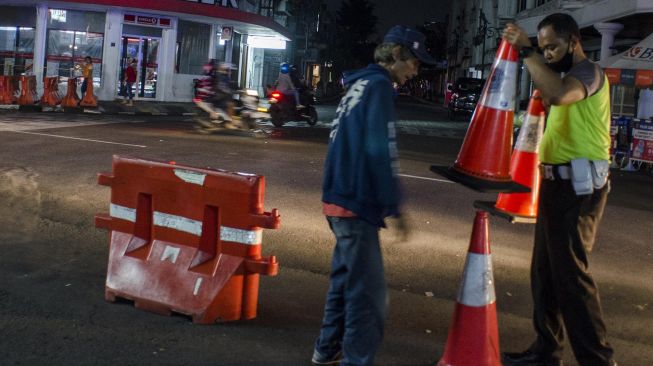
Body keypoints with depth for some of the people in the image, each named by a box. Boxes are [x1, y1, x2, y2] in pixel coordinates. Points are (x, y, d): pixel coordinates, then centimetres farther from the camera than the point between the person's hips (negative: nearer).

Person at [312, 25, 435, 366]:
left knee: (347, 277, 20)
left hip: (340, 197, 10)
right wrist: (394, 207, -16)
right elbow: (380, 151, -21)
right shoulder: (378, 85, -13)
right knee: (368, 290, -4)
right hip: (355, 203, -10)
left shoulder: (359, 84, 15)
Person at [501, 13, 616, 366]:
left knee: (569, 271, -9)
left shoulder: (589, 71, -11)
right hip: (559, 182, 10)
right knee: (545, 270, 14)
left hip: (579, 186, -10)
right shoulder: (566, 77, 20)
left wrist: (525, 51, -28)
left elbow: (558, 93, -34)